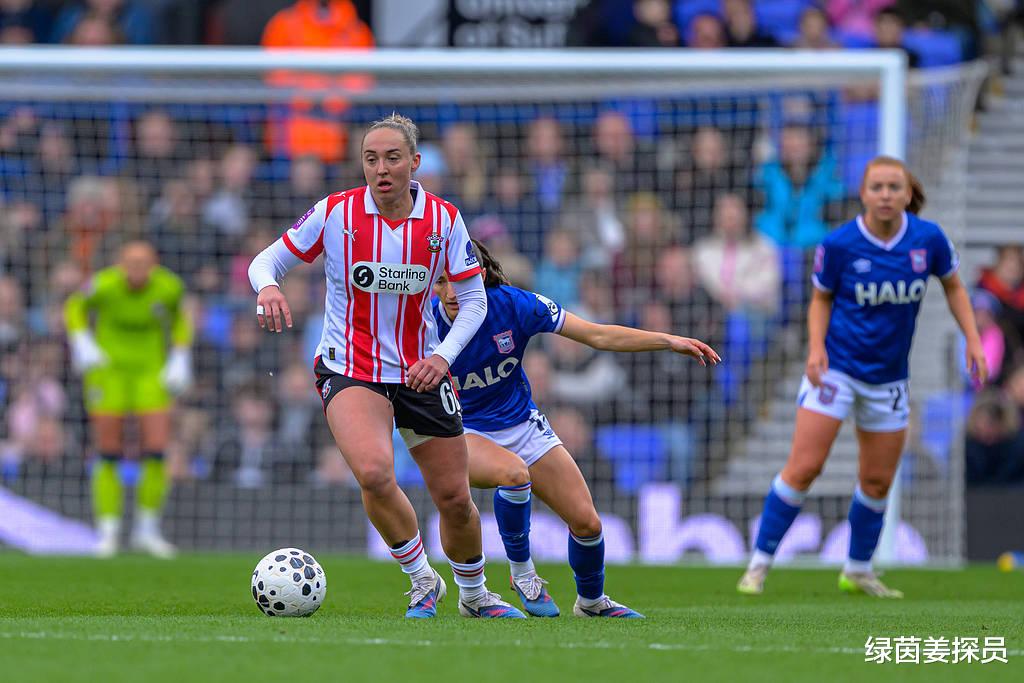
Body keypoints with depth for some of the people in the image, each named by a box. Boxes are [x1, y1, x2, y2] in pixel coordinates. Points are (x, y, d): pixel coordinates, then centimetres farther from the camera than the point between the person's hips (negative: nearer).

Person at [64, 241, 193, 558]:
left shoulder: (169, 287, -12)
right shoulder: (104, 285, -18)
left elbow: (179, 318, 10)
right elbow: (75, 307, 3)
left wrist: (180, 360, 3)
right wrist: (82, 344, -11)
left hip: (151, 371, 1)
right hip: (107, 369, -1)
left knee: (156, 451, -8)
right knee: (109, 454, -5)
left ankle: (147, 528, 8)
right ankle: (108, 531, 7)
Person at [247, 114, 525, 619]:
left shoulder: (444, 219, -6)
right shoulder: (335, 213, -10)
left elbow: (474, 299, 3)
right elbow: (267, 261, 0)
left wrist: (443, 357, -12)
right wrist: (267, 287, -24)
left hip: (421, 371, 2)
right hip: (349, 367, -2)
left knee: (454, 498, 5)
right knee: (375, 473, -29)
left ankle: (473, 593, 34)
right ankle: (421, 580, -6)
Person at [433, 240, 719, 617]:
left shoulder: (514, 304, -19)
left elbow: (598, 335, -15)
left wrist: (669, 341, -22)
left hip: (521, 425, 3)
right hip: (463, 433, -3)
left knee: (586, 521, -2)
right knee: (514, 473, -37)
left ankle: (591, 600, 28)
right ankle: (521, 572, -14)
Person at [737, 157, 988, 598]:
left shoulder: (928, 239, -8)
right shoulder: (838, 245, -14)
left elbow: (953, 285, 9)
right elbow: (821, 298, 0)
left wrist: (973, 340, 0)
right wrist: (816, 346, -16)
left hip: (888, 375, 3)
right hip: (836, 367, -3)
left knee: (878, 479, 10)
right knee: (804, 467, -12)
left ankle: (858, 571, 30)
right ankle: (759, 563, -3)